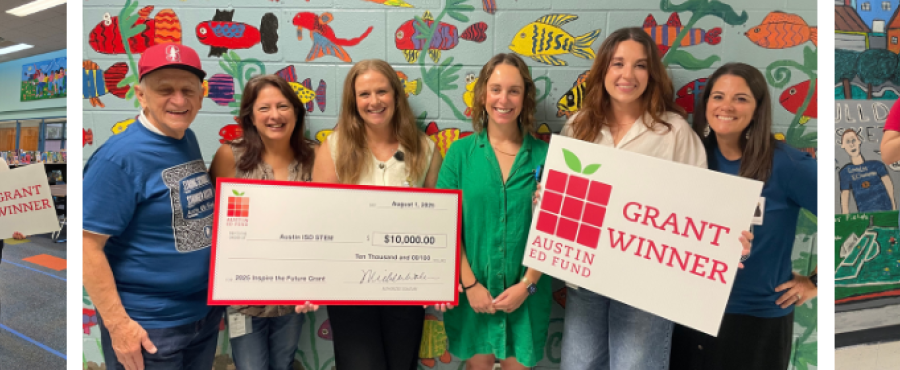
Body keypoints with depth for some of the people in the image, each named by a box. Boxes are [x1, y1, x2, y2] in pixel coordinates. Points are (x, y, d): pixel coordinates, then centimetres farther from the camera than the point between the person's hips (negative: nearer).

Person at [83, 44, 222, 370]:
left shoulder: (188, 140, 3)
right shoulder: (119, 157, -19)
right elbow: (88, 246, -18)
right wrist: (117, 323, -19)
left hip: (205, 313, 7)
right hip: (148, 326, -7)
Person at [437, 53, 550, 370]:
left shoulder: (543, 155, -4)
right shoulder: (461, 151, -4)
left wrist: (527, 284, -11)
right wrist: (470, 284, -10)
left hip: (525, 292, 0)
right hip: (473, 289, 0)